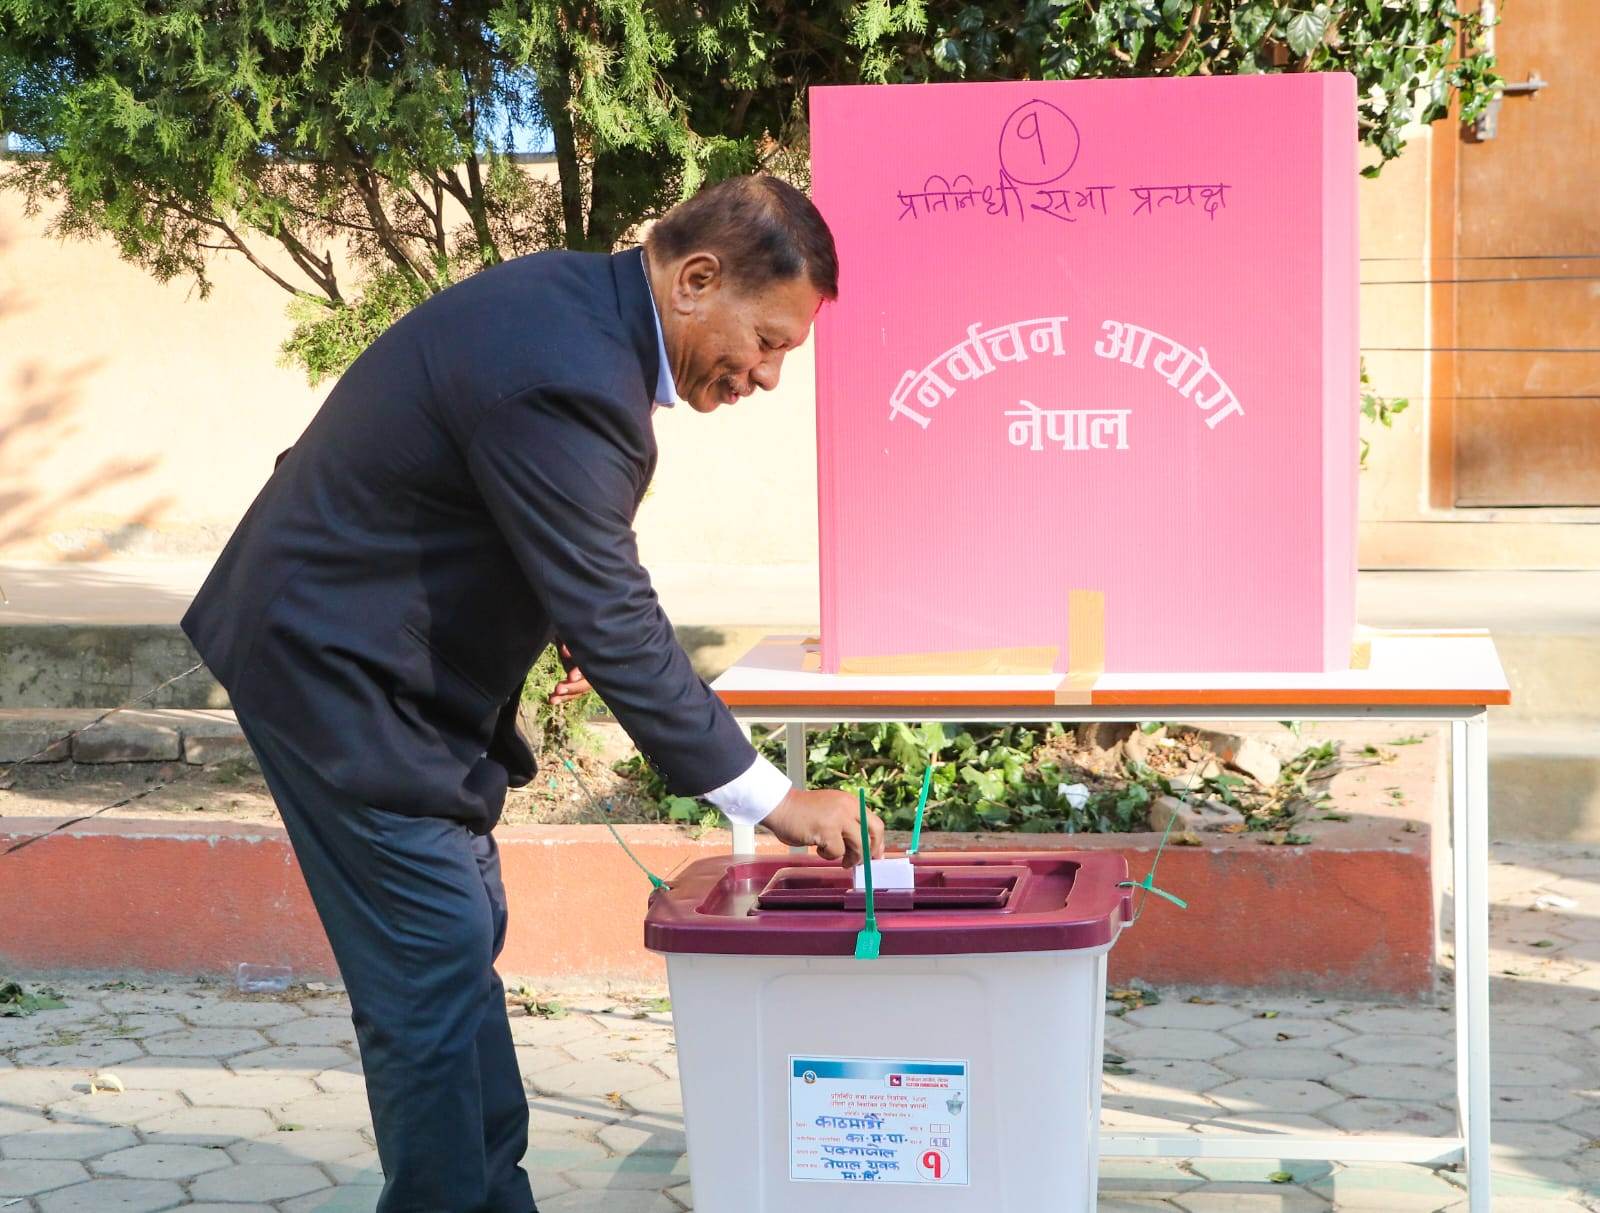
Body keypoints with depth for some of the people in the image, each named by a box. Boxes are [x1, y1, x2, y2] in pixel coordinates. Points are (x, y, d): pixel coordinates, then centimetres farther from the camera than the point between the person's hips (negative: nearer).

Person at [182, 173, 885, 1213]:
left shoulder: (575, 302, 2)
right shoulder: (567, 377, -29)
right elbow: (614, 624, -28)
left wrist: (573, 629, 16)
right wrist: (772, 799, -23)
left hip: (345, 648, 11)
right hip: (341, 670, -11)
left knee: (466, 943, 15)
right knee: (433, 972, -7)